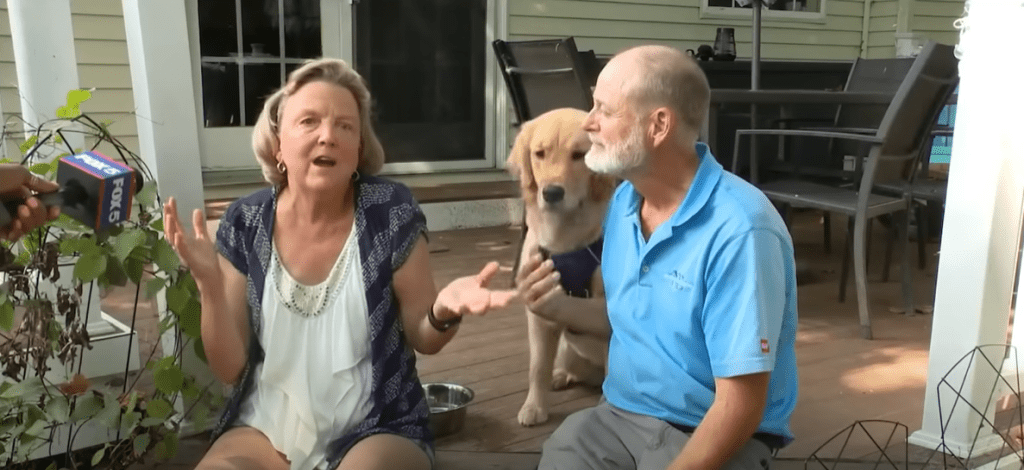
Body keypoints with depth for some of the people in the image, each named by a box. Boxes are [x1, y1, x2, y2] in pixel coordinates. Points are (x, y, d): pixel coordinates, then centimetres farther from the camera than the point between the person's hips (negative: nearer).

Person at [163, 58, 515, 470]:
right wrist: (209, 282, -18)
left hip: (375, 429, -1)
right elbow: (230, 368, -2)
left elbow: (423, 340, -2)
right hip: (267, 428, 2)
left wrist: (444, 310, -25)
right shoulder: (245, 223, -5)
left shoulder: (390, 211, -11)